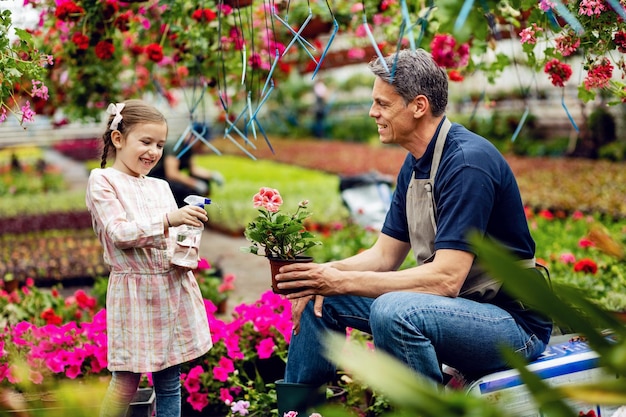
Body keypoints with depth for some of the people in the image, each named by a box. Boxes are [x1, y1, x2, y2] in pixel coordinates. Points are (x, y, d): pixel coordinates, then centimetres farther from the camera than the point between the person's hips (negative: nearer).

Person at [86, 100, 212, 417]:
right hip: (135, 289, -5)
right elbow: (119, 233, -14)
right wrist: (168, 219, -25)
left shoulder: (160, 186, 13)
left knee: (169, 381, 9)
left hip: (174, 287, 5)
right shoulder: (103, 181, -3)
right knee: (127, 381, -3)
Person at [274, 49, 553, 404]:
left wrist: (343, 281, -26)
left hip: (514, 322, -9)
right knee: (321, 297, 6)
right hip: (458, 305, 9)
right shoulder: (415, 165, 8)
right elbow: (385, 255, 11)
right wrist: (325, 272, -8)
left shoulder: (467, 162, -21)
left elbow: (446, 278, -27)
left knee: (395, 311, -36)